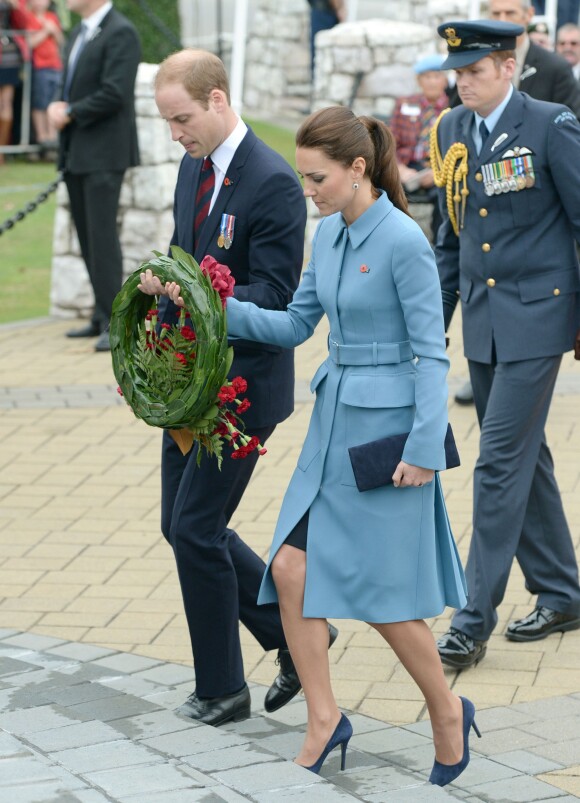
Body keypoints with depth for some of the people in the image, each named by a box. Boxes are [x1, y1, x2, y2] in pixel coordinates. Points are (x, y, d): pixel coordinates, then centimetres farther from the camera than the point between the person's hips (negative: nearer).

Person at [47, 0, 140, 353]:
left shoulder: (120, 32, -12)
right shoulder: (79, 33, 17)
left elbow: (114, 93, -19)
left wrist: (70, 112, -11)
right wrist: (57, 106, 1)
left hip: (104, 153, -9)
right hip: (76, 152, 9)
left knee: (102, 235, -11)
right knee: (88, 236, 9)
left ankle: (114, 322, -9)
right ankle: (103, 317, 15)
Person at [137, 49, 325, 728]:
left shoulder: (273, 183, -17)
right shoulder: (193, 168, 9)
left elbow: (275, 297, -21)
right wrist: (163, 282, 1)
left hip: (243, 384, -9)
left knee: (196, 527, -5)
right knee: (184, 526, 12)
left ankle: (221, 689, 9)